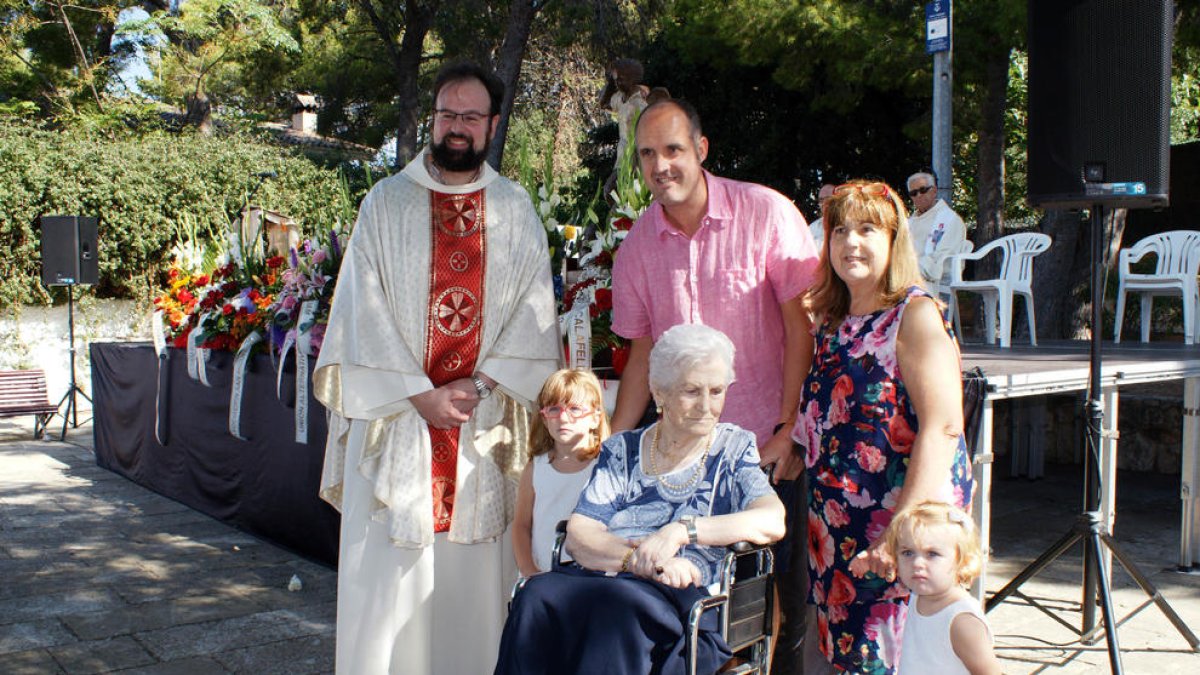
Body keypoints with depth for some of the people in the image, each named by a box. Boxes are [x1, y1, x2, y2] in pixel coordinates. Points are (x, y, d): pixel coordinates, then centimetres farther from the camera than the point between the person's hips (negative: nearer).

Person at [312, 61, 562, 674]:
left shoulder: (516, 210, 9)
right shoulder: (386, 202, 5)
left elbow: (534, 312, 2)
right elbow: (365, 310, -2)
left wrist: (480, 384, -10)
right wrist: (421, 395, -10)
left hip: (486, 424, 1)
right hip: (396, 416, 0)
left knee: (476, 570, 5)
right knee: (390, 571, 4)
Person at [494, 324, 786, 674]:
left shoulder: (734, 447, 13)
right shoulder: (623, 450, 17)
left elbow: (773, 522, -6)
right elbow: (577, 535, 5)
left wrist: (682, 530, -16)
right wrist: (638, 559, -14)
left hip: (682, 598, -2)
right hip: (600, 580, 2)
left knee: (617, 602, -37)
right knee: (537, 596, -32)